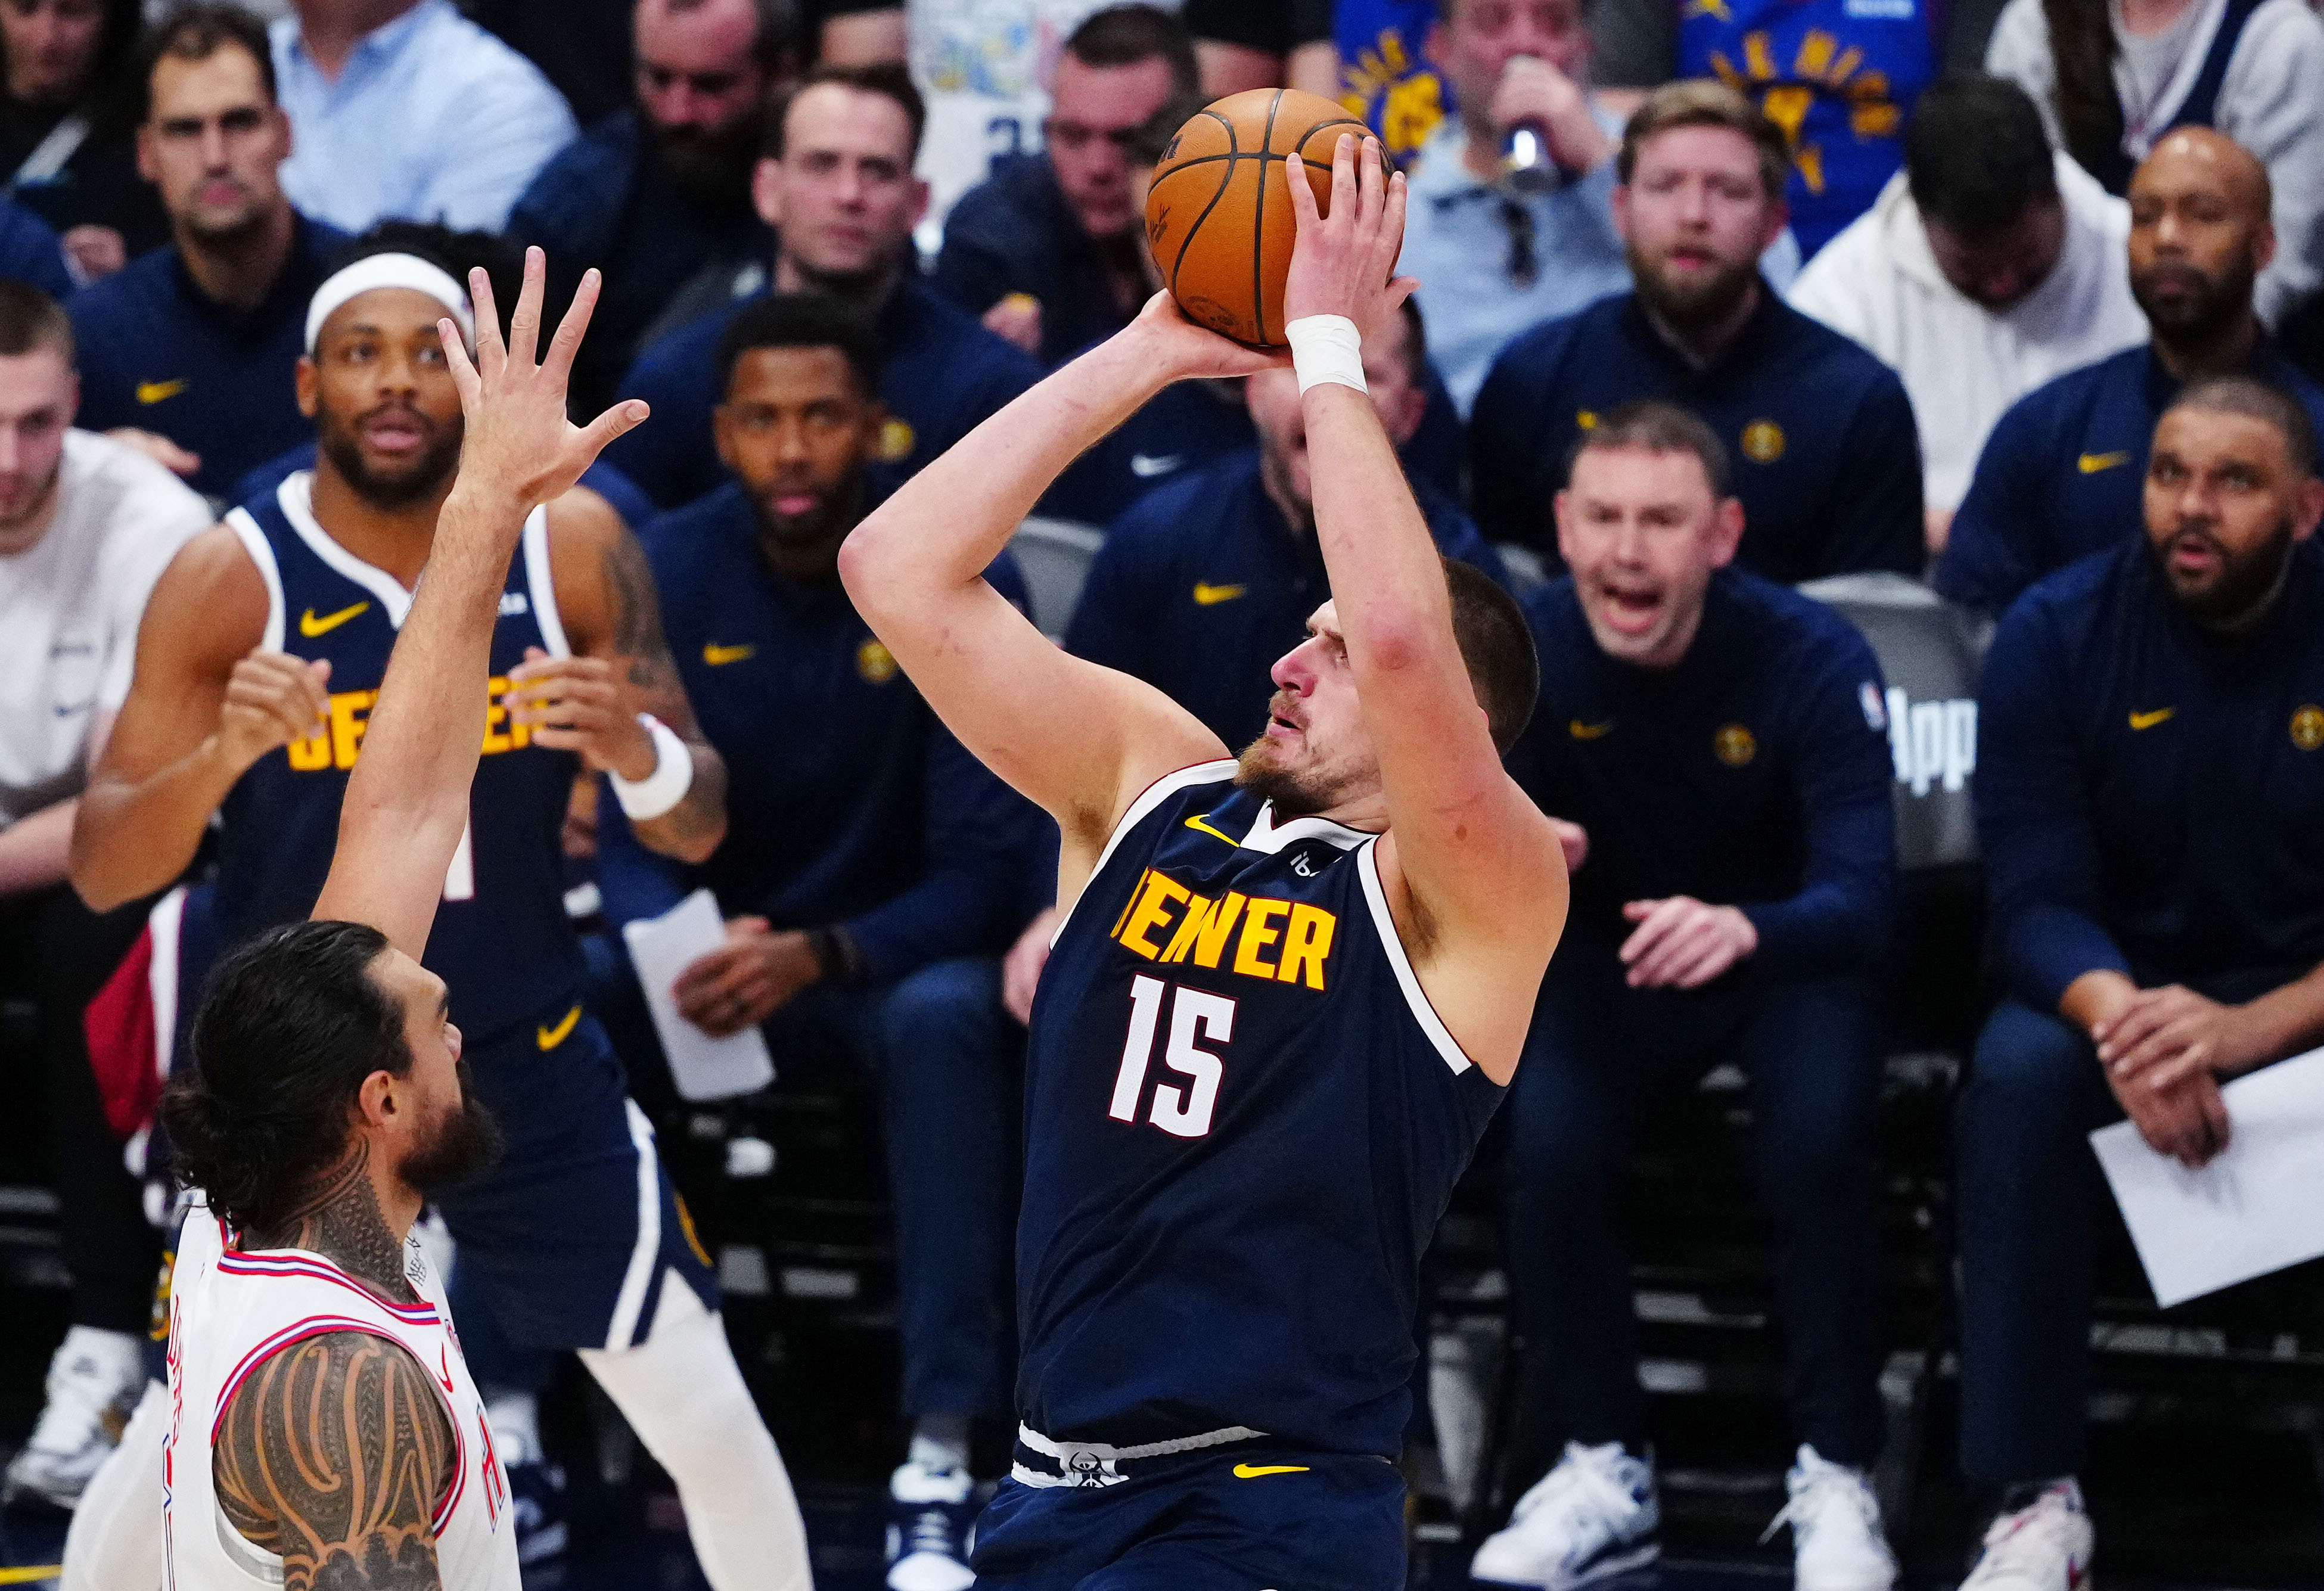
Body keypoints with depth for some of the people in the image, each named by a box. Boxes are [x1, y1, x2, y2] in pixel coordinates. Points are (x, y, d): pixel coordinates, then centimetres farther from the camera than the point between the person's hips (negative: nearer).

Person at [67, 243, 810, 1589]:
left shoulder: (573, 547, -9)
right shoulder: (230, 581, -14)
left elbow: (699, 829, -4)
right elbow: (104, 872, -14)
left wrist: (634, 746, -28)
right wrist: (225, 754, -34)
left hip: (528, 1057, 2)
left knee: (708, 1419, 2)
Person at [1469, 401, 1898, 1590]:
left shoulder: (1812, 660, -21)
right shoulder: (1523, 649, -13)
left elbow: (1862, 898, -29)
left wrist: (1742, 930, -52)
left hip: (1787, 954, -2)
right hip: (1609, 957, 2)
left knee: (1816, 1137, -33)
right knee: (1549, 1142, -28)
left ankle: (1836, 1479, -17)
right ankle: (1604, 1470, -10)